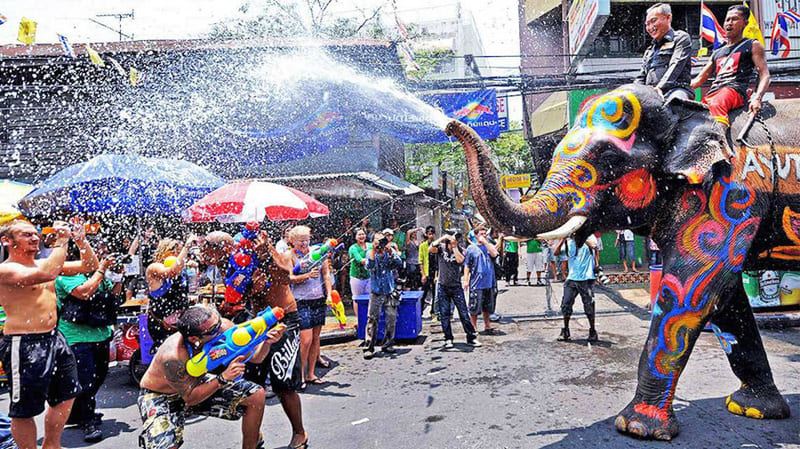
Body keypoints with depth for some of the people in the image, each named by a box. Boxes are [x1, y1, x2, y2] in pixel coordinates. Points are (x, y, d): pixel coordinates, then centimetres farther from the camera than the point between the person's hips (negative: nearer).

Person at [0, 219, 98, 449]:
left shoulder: (44, 263, 11)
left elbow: (90, 265, 11)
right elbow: (46, 274, -33)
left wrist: (80, 241, -5)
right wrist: (61, 241, -24)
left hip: (54, 338, 9)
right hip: (24, 345, -9)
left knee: (66, 396, 19)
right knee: (24, 409, 4)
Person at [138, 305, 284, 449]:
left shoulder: (223, 326, -25)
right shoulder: (172, 356, -37)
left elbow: (253, 356, -14)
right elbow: (190, 398, -26)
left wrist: (267, 342, -34)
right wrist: (223, 378, -38)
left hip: (196, 384, 5)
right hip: (160, 397, -5)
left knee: (256, 395, -5)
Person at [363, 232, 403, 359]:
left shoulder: (390, 252, 4)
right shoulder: (371, 253, 0)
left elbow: (399, 263, -12)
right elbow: (369, 266, -19)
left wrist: (390, 251, -21)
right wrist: (373, 249, -23)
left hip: (390, 292, 2)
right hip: (376, 292, -2)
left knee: (391, 319, 4)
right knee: (372, 319, -6)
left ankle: (387, 344, 18)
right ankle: (369, 347, -3)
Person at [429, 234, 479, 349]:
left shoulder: (460, 250, -2)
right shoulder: (441, 247, -2)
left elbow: (460, 260, -22)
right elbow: (431, 249, -22)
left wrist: (454, 247, -17)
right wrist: (442, 238, -21)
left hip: (456, 286, 0)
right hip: (442, 286, 1)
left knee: (464, 313, 0)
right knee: (444, 314, 4)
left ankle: (471, 337, 9)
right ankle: (448, 339, 14)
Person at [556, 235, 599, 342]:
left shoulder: (589, 238, -2)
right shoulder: (569, 241, 9)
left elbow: (594, 245, -25)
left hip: (586, 279, -3)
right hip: (572, 278, 3)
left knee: (589, 306, 3)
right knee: (566, 304, -1)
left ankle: (592, 331, 21)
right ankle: (565, 331, 13)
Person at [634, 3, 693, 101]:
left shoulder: (681, 38, 14)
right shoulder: (649, 50, 34)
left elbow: (676, 65, -3)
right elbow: (640, 78, 24)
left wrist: (660, 87, -20)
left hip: (676, 90, -6)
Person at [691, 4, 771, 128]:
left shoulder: (752, 45, 17)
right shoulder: (717, 52, 32)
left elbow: (764, 75, 5)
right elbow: (699, 79, 28)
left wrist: (757, 98, -15)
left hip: (735, 90, -6)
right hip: (712, 92, 7)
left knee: (716, 105, -41)